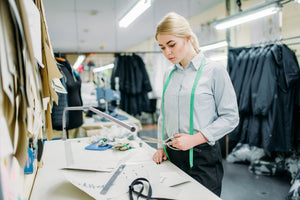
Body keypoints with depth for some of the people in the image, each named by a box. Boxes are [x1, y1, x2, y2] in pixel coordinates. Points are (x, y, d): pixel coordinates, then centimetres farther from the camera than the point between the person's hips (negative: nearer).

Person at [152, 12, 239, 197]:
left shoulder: (214, 70, -8)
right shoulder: (169, 75, 9)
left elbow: (231, 117, -10)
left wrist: (195, 139, -18)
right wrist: (161, 146, 7)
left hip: (202, 159, -4)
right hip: (172, 156, 5)